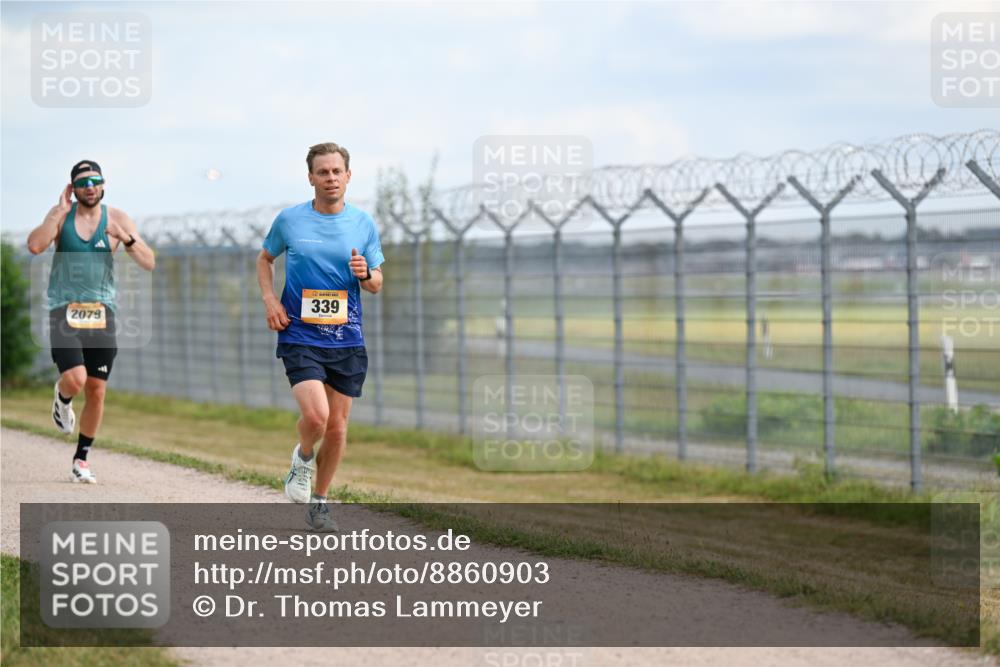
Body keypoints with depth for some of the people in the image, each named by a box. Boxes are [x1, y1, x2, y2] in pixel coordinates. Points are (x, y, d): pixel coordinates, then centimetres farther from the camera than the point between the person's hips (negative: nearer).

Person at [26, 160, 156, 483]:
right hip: (64, 311, -2)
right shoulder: (61, 214, 0)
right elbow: (35, 245, -17)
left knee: (96, 391, 2)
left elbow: (149, 263, -3)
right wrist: (61, 211, -17)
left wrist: (124, 237, -17)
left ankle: (81, 459, 19)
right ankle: (62, 398, 17)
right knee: (75, 380, -21)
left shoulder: (117, 219, 3)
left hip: (101, 313, 2)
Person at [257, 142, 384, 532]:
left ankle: (319, 501, 25)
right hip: (300, 337, -2)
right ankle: (303, 458, 14)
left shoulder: (363, 224, 4)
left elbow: (376, 284, 11)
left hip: (347, 340, 3)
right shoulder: (289, 220, 0)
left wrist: (366, 275, -12)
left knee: (337, 427, 5)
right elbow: (265, 258, 17)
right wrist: (270, 299, 1)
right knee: (316, 415, -21)